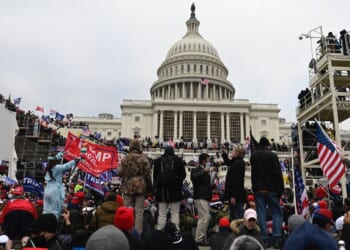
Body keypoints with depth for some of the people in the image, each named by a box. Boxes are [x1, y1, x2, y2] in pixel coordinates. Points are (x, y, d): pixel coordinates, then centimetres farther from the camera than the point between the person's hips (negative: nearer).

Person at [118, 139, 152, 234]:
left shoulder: (125, 158, -1)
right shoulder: (143, 158, -5)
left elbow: (119, 173, 0)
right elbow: (147, 174, -2)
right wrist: (149, 187, 8)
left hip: (128, 187, 2)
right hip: (140, 187, -1)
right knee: (139, 211, 5)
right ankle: (138, 232, 7)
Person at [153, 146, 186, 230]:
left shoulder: (158, 161, 3)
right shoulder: (178, 160, -3)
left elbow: (155, 175, 6)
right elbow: (183, 174, 1)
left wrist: (155, 186, 16)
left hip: (162, 189, 2)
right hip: (175, 189, -2)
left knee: (162, 214, 8)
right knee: (175, 213, 4)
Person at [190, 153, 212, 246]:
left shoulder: (205, 171, 19)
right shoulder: (196, 170, -8)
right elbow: (193, 177, -30)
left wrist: (212, 187, 16)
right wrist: (204, 171, -27)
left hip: (205, 197, 10)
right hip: (200, 197, -10)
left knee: (205, 217, 13)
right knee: (205, 217, -13)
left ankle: (203, 237, 22)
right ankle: (199, 239, -7)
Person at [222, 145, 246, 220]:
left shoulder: (238, 164, -19)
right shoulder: (236, 162, 13)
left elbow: (236, 181, -24)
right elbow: (228, 163, 38)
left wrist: (233, 196, -24)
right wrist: (223, 153, 32)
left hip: (236, 195, -10)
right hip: (234, 194, 10)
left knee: (238, 216, -5)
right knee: (233, 216, 16)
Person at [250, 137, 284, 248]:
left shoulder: (253, 155, 5)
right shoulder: (272, 155, -7)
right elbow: (278, 174, -10)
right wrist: (281, 189, -4)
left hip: (258, 189, 3)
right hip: (271, 189, -3)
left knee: (261, 214, 4)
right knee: (277, 213, 7)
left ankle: (264, 239, 4)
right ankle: (276, 239, 2)